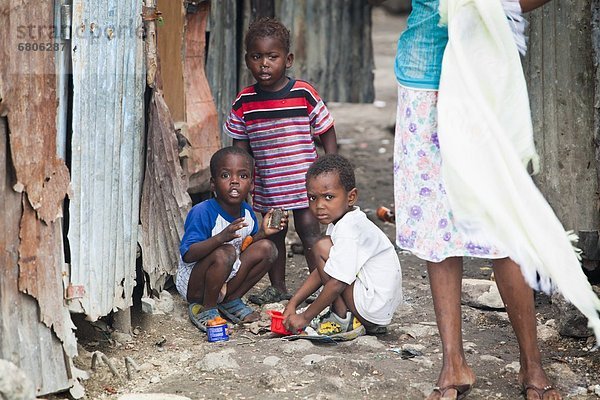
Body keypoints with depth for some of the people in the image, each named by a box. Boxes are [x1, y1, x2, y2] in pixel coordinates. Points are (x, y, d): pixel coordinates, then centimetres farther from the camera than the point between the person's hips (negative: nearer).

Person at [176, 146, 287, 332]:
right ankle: (206, 309, -11)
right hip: (192, 285, -7)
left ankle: (230, 300, 6)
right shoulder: (202, 212, -24)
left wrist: (262, 233, -8)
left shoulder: (247, 212, -1)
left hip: (227, 280, 7)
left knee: (267, 249, -6)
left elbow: (246, 246, 12)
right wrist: (221, 237, -45)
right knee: (225, 253, -34)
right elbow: (187, 255, -32)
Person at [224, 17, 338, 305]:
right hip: (265, 183, 4)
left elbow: (326, 132, -2)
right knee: (272, 233, 15)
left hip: (303, 181, -4)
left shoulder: (304, 94, -10)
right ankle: (277, 287, 30)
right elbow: (240, 145, 10)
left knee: (309, 230, -5)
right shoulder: (244, 102, -1)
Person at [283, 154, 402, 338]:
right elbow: (321, 272, 15)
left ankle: (343, 322, -7)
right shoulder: (343, 222, 10)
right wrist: (292, 303, 9)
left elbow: (336, 283, -23)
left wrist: (305, 317, -14)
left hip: (375, 307, -11)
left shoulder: (348, 230, -21)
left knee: (323, 248, -12)